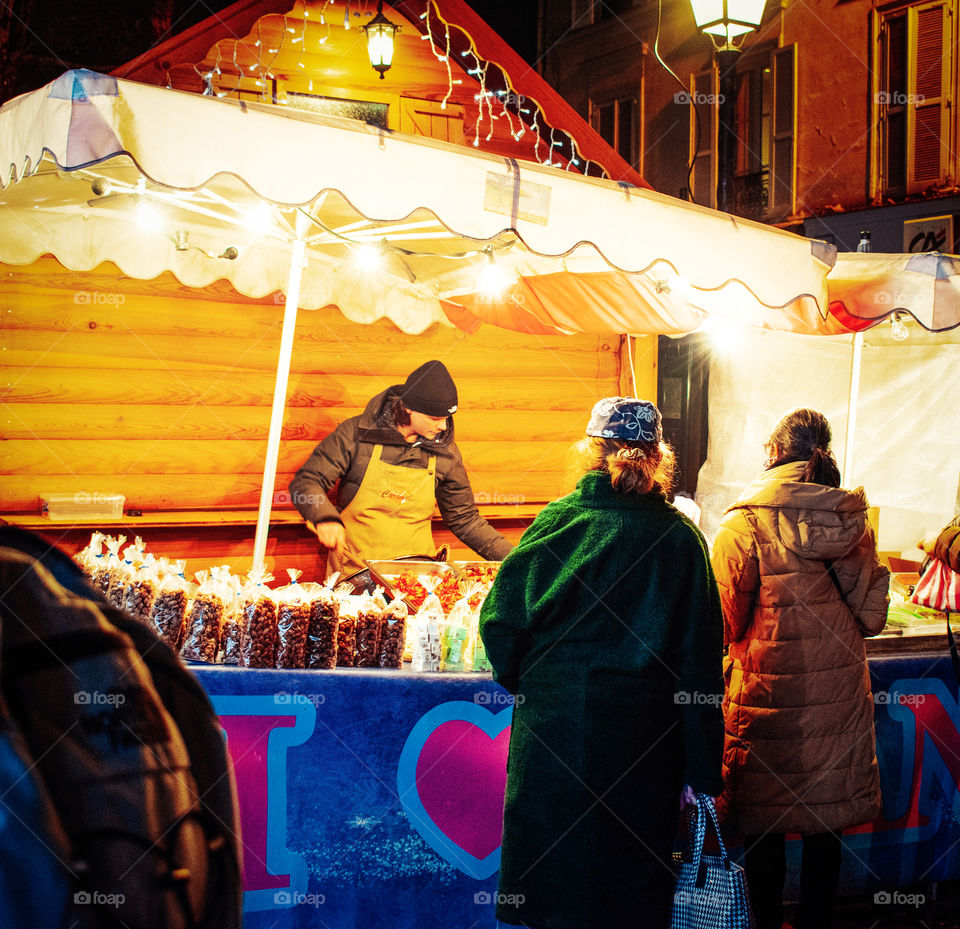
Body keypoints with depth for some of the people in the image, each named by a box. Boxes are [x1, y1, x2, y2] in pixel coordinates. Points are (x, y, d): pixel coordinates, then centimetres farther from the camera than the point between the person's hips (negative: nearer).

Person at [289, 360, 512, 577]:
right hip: (353, 573, -2)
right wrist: (325, 518, -20)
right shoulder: (356, 434, -2)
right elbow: (305, 482, 0)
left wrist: (510, 556, 6)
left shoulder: (445, 453, 6)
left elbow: (464, 519, 15)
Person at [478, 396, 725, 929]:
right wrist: (702, 770, 1)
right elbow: (699, 662, -4)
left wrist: (523, 684, 15)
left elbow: (500, 621, -5)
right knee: (632, 871, 12)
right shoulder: (679, 537, -4)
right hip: (641, 735, 0)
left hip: (552, 723, 0)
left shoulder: (556, 520, -5)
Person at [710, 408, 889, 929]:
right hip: (839, 692, 4)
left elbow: (726, 626, -9)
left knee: (763, 826, 12)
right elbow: (871, 617, 3)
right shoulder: (852, 522, -3)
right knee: (825, 826, 17)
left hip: (768, 693, -4)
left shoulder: (742, 526, -14)